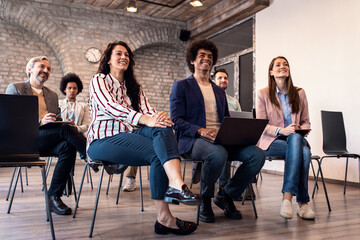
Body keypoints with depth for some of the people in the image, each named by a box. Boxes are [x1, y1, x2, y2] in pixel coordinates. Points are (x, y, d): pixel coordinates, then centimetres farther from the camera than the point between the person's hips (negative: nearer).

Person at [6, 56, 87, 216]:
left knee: (68, 146, -30)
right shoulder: (15, 88, 11)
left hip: (48, 142, 5)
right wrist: (40, 122, -18)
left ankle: (54, 197, -25)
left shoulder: (52, 95, 27)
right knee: (65, 129, -30)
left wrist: (65, 123, -2)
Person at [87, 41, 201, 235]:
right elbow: (110, 107, -15)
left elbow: (148, 111, 8)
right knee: (158, 153, -29)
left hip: (130, 135, 5)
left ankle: (175, 185, -48)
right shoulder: (99, 80, 7)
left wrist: (158, 116, -20)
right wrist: (146, 120, -30)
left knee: (163, 128, -28)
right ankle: (164, 217, -31)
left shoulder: (135, 88, 26)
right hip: (104, 139, -5)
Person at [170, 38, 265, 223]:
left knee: (257, 154, -20)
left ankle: (226, 195, 0)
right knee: (218, 154, -39)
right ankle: (205, 199, -10)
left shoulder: (219, 91, 28)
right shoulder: (181, 86, 10)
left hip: (222, 140, 6)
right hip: (193, 140, -5)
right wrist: (201, 131, -19)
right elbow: (176, 121, -2)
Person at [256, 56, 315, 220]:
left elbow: (306, 122, 15)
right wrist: (281, 130, -21)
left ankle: (287, 197, -33)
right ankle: (303, 202, -31)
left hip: (295, 139, 3)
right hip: (271, 142, -3)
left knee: (305, 152, -34)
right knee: (299, 145, -34)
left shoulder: (299, 93, 13)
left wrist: (302, 130, -10)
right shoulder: (263, 94, 2)